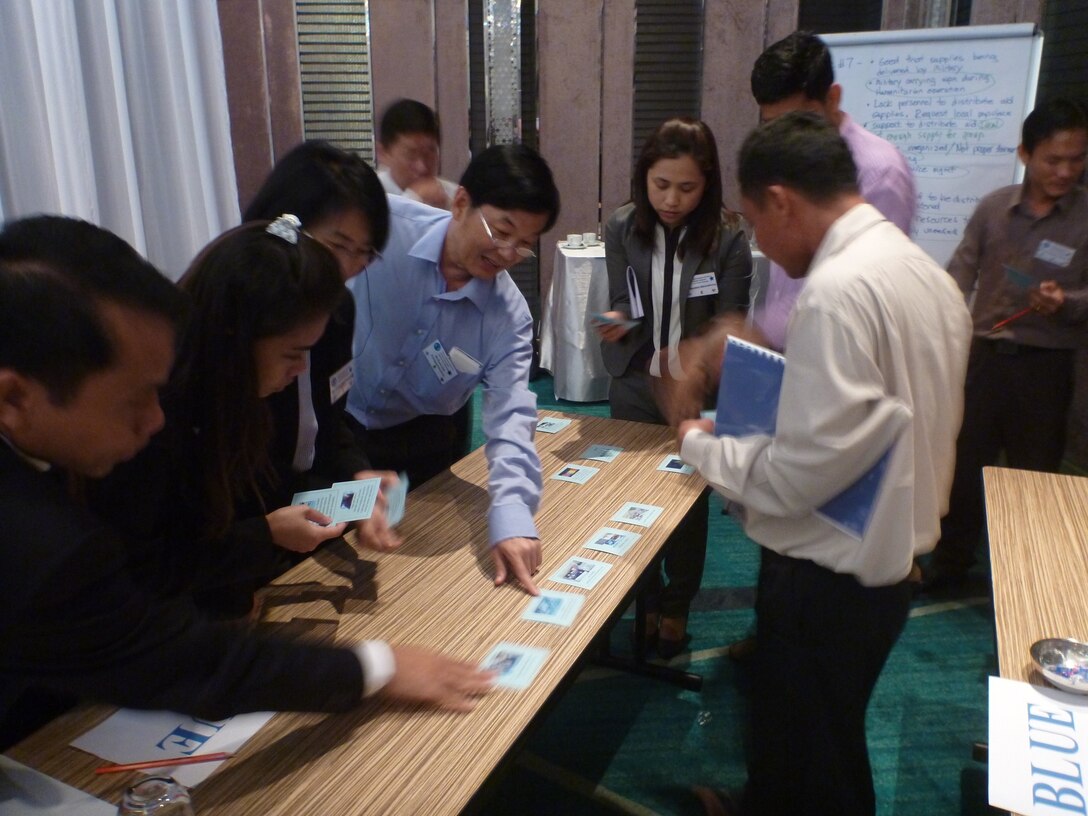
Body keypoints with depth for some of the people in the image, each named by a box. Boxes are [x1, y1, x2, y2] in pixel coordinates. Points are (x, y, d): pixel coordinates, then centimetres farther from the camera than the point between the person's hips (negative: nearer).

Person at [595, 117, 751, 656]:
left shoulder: (728, 242, -14)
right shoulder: (623, 228, -7)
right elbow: (622, 304, -2)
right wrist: (618, 322, -25)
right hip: (635, 388, 2)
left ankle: (677, 606, 35)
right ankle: (646, 599, 34)